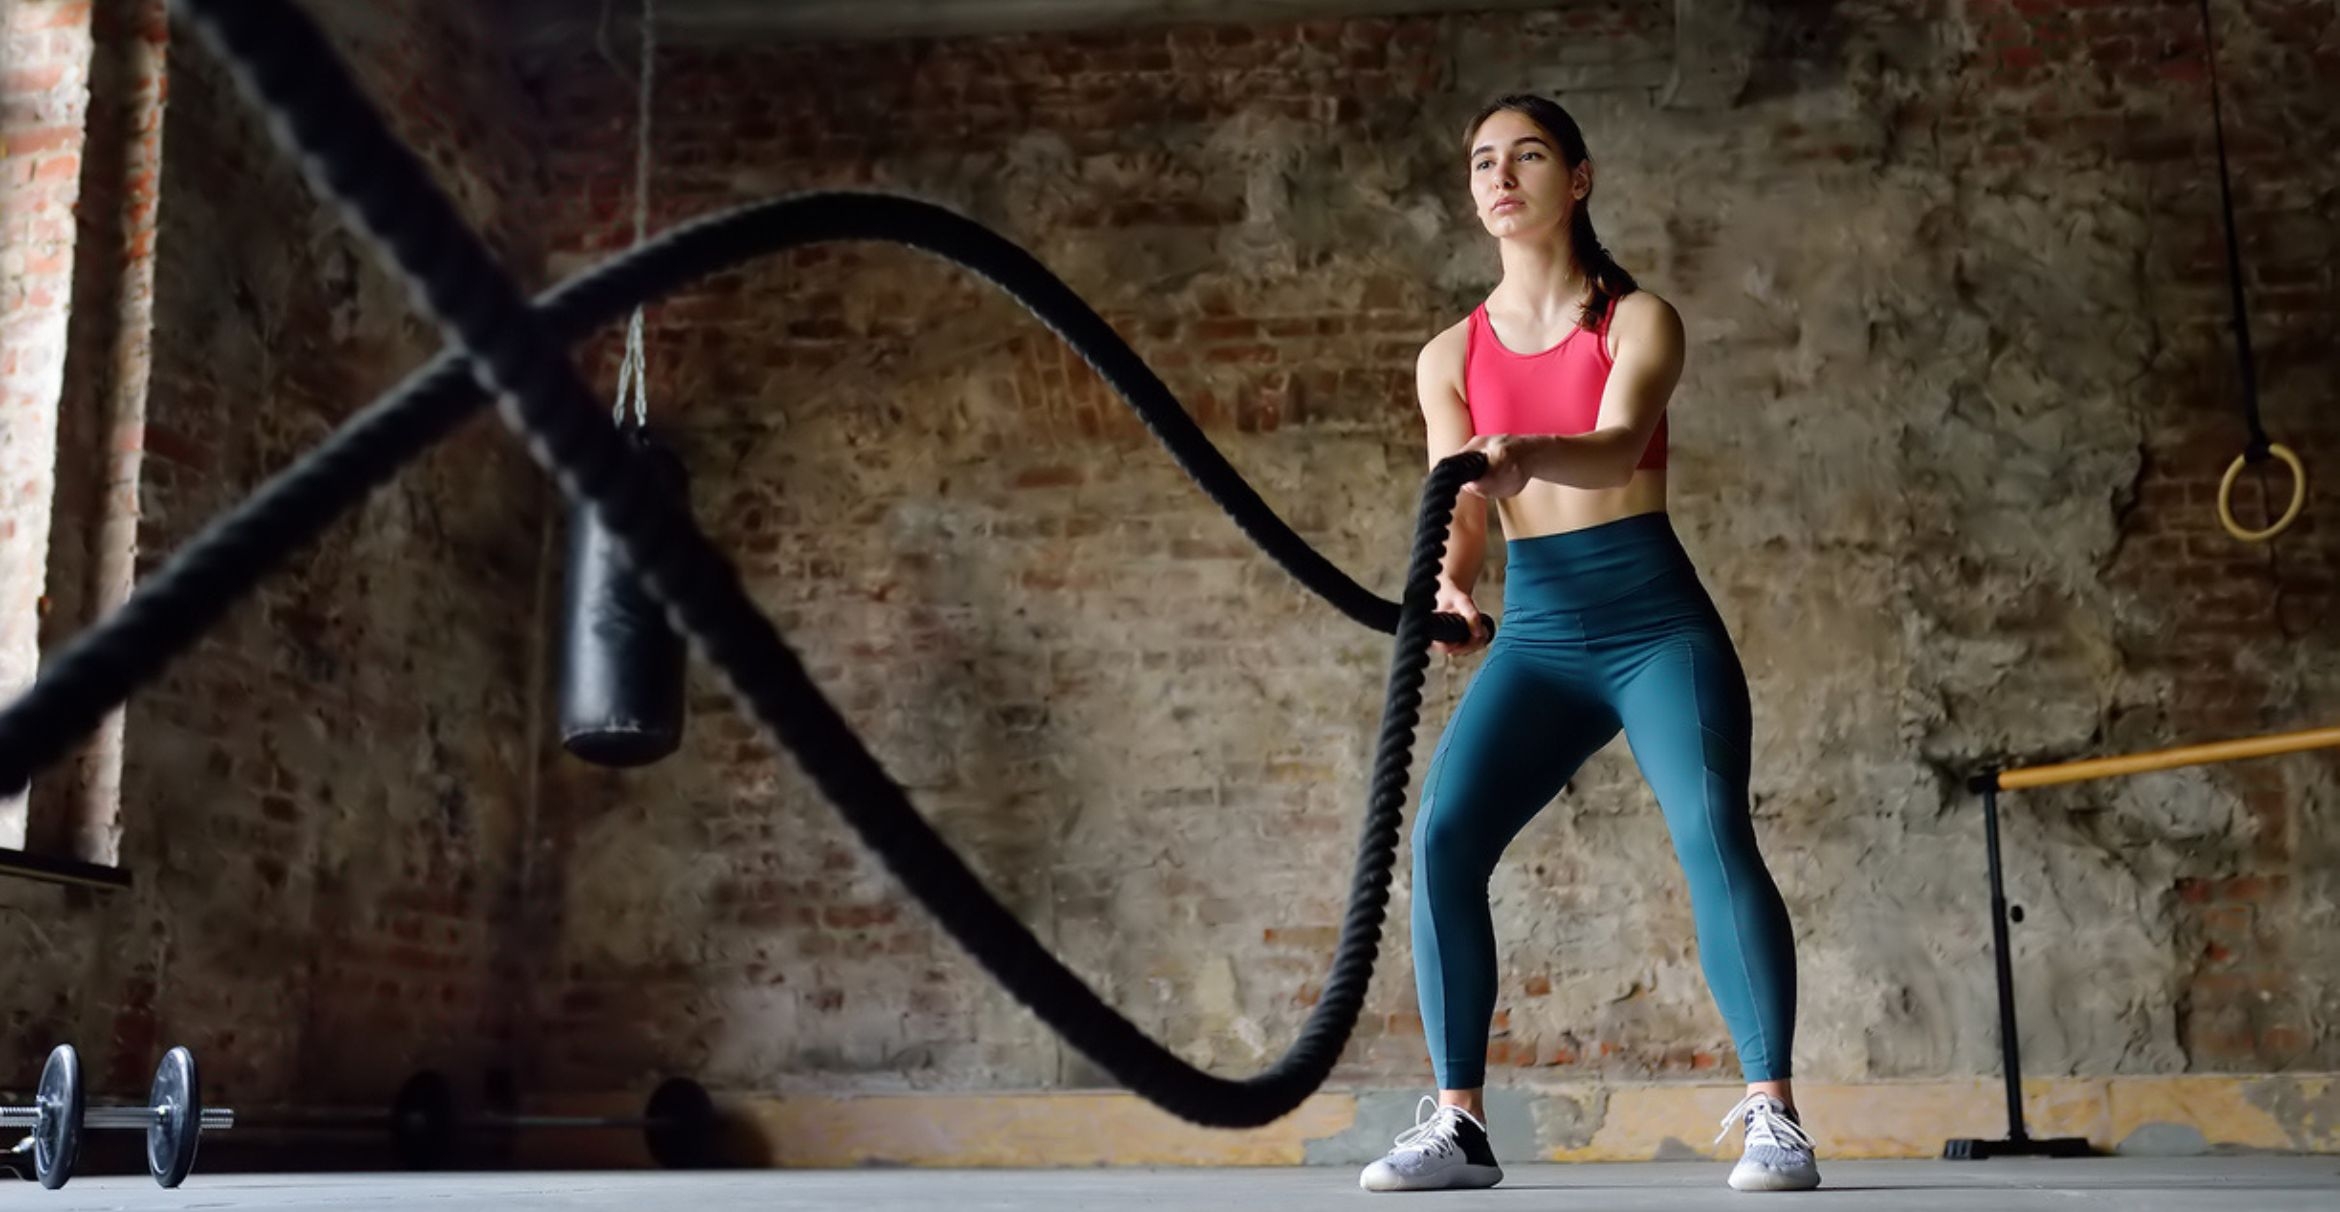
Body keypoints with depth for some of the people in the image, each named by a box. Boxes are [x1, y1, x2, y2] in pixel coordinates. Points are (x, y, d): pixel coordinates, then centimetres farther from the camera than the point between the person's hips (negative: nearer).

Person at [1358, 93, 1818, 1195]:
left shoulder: (1638, 320, 2)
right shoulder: (1451, 356, 11)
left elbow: (1615, 447, -18)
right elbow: (1459, 510, 2)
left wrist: (1526, 452, -41)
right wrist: (1449, 587, -22)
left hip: (1657, 619, -2)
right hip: (1537, 636, 3)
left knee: (1711, 832, -22)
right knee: (1442, 835, -16)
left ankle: (1771, 1114, -13)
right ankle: (1458, 1122, -8)